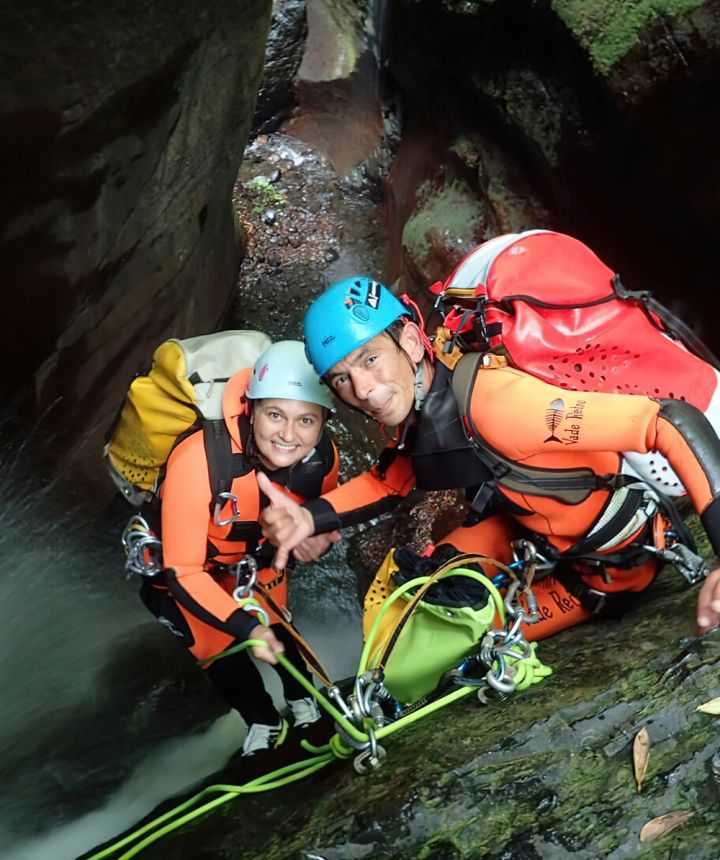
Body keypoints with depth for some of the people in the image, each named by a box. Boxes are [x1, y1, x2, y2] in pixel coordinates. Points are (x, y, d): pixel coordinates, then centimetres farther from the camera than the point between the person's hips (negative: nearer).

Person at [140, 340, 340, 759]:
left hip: (254, 554, 3)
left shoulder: (321, 457, -27)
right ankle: (264, 724, 20)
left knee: (275, 632, 1)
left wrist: (315, 538, -26)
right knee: (223, 650, -8)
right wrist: (246, 627, -45)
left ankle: (304, 704, 32)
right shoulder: (197, 461, -42)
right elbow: (183, 573, -34)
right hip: (176, 565, -3)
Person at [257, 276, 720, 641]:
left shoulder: (493, 401, -39)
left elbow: (675, 422, -41)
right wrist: (308, 518, -13)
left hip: (616, 561, -6)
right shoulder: (413, 408, -13)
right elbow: (386, 484, 6)